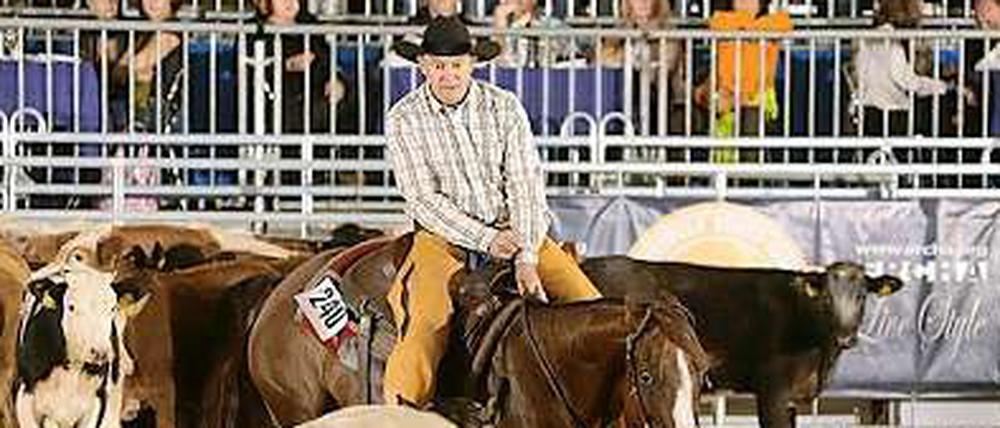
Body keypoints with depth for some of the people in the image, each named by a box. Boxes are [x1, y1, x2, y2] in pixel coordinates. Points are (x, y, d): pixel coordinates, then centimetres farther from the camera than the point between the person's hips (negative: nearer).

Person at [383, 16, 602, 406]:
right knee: (427, 326, -28)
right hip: (443, 236, -2)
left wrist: (526, 257, -18)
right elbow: (423, 199, -10)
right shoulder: (403, 120, -5)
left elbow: (526, 185, -5)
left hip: (513, 231, 3)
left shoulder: (504, 107, -1)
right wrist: (485, 239, -19)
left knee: (588, 302, -12)